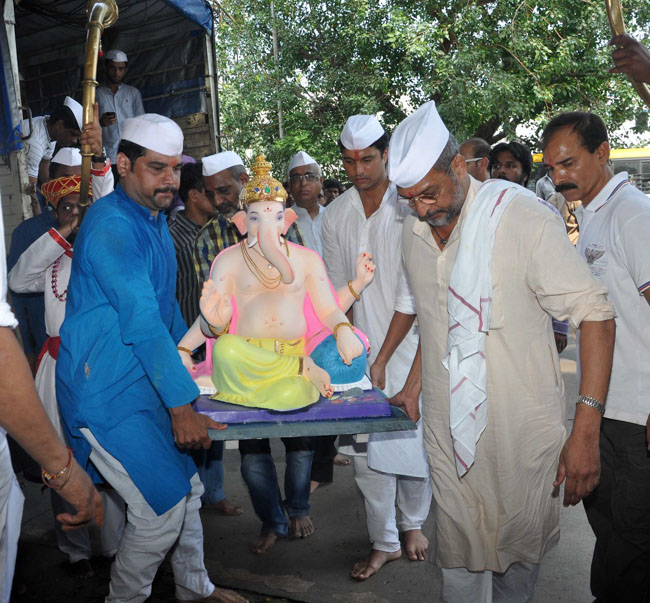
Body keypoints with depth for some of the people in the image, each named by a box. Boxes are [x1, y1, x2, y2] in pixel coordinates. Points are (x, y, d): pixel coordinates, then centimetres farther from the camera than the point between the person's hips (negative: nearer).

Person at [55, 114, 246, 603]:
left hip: (146, 384, 9)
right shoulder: (112, 226, -19)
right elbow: (142, 322, -25)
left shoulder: (155, 221, 13)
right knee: (162, 506, -5)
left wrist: (188, 369, 21)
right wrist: (181, 405, -25)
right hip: (108, 393, -9)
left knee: (187, 489, 16)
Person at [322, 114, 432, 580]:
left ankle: (413, 523, 32)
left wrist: (382, 359, -11)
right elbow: (338, 291, 8)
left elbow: (412, 295, -10)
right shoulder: (335, 214, 6)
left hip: (406, 348, -3)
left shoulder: (409, 206, -8)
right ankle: (384, 542, 22)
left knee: (413, 440, 4)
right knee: (364, 447, 4)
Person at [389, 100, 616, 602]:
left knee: (520, 547, 13)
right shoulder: (414, 230, 4)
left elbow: (595, 314, -15)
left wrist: (586, 430, -19)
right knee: (458, 559, 11)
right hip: (448, 427, 4)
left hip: (521, 426, -4)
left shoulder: (521, 214, -15)